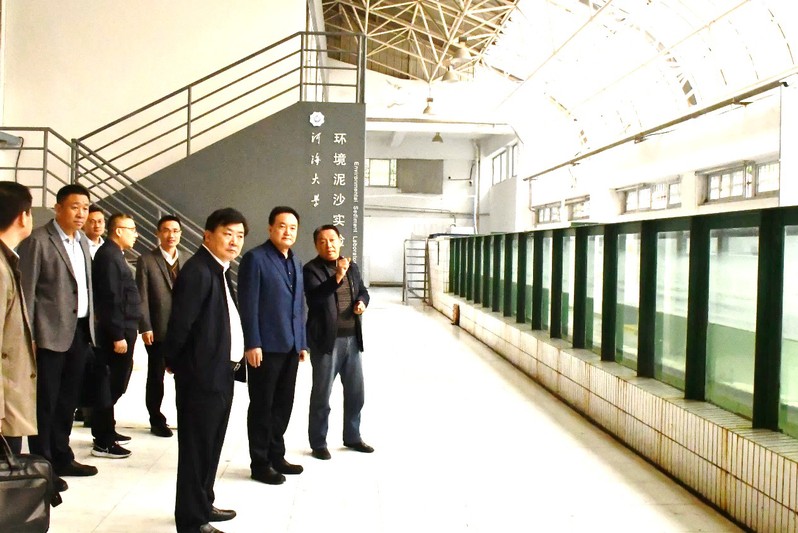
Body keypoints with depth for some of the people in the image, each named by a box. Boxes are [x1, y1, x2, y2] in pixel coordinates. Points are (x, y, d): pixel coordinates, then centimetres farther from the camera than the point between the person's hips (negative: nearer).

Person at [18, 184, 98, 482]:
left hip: (81, 331, 7)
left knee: (68, 400, 15)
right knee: (45, 401, 3)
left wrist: (91, 326, 11)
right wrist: (28, 336, -14)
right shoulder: (38, 240, -9)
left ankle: (61, 458, 27)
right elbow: (27, 290, -11)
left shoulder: (82, 240, 13)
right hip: (51, 333, -7)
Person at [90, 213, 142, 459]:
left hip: (122, 329, 10)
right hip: (117, 332, -10)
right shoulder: (108, 256, -16)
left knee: (114, 383, 18)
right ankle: (103, 442, 2)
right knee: (112, 384, -5)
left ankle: (106, 430, 30)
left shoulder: (114, 255, 16)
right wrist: (118, 335, -22)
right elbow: (111, 299, -21)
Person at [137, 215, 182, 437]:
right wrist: (145, 327, -10)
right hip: (157, 329, -2)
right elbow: (142, 297, -5)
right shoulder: (146, 260, -1)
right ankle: (157, 421, 21)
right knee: (156, 377, 8)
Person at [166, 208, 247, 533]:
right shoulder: (197, 271, -18)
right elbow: (180, 324, -19)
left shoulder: (220, 270, 13)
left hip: (221, 374, 10)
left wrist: (232, 362, 12)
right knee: (196, 448, 2)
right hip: (202, 376, -10)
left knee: (211, 445, 19)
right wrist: (176, 364, -7)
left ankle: (203, 505, 34)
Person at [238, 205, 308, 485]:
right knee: (262, 406, 4)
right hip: (266, 346, -7)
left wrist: (302, 342, 14)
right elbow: (248, 304, -12)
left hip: (290, 346, 7)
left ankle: (276, 455, 26)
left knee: (283, 404, 13)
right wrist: (252, 344, -17)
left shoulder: (296, 262, 15)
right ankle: (260, 463, 14)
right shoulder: (255, 258, -7)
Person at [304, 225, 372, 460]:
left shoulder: (352, 266, 10)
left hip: (352, 338, 6)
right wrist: (337, 277, -36)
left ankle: (352, 437, 31)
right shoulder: (311, 269, -9)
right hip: (326, 339, -6)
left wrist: (362, 302, -3)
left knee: (355, 391, 15)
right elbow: (315, 297, -24)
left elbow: (363, 290, 19)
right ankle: (318, 443, 16)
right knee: (321, 394, 4)